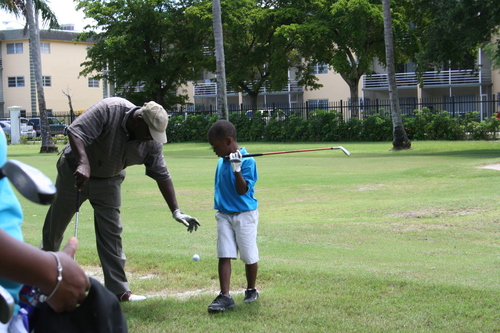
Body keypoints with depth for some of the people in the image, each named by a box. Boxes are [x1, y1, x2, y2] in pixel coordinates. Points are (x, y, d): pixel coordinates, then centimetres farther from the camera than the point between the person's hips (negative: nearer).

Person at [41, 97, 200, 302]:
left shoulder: (151, 142, -16)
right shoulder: (109, 110, -31)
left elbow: (162, 175, -10)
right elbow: (75, 131, -37)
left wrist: (176, 212, -14)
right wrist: (83, 163, -52)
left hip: (108, 181, 3)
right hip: (75, 171, -3)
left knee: (111, 233, -2)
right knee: (56, 224, 9)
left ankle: (118, 289, 3)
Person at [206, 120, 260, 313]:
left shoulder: (247, 161, -16)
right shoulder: (222, 161, 5)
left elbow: (243, 190, -23)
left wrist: (237, 168, -32)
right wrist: (218, 205, 14)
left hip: (245, 215, -6)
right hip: (224, 215, 6)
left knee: (249, 256, 7)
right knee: (224, 255, -4)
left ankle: (251, 290, 26)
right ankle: (225, 296, -7)